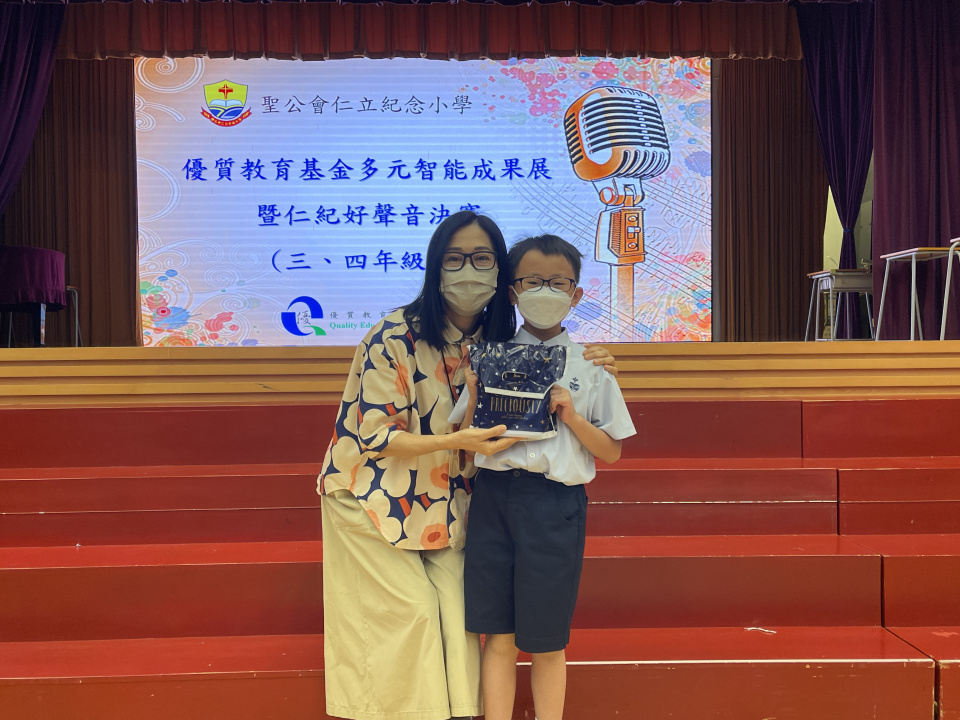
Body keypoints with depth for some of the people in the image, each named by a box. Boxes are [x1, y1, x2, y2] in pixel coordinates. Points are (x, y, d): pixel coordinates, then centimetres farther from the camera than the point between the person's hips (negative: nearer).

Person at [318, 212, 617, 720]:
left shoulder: (498, 341, -3)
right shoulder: (394, 337, -22)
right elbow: (376, 435, -21)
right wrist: (456, 441, -32)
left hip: (445, 500, 5)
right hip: (374, 497, -5)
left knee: (457, 601, -1)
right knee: (410, 608, -3)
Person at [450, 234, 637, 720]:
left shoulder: (589, 365, 4)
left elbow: (611, 452, 5)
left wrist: (571, 416, -10)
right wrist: (474, 393, -9)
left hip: (556, 502, -1)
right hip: (494, 496, 1)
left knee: (546, 639, 9)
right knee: (498, 634, 7)